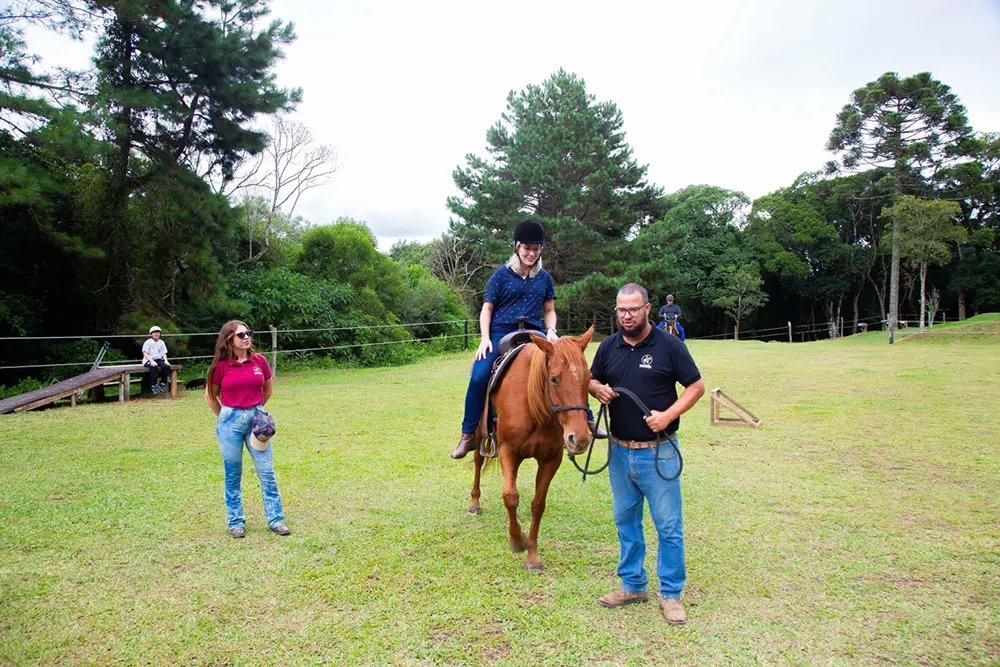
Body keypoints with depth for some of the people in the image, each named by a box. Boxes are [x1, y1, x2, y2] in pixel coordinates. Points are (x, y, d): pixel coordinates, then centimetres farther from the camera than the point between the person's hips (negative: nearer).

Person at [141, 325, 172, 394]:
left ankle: (163, 383, -12)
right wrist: (152, 361, -24)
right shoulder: (148, 342, 0)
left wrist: (165, 360, -9)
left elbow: (164, 353, 13)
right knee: (154, 367, -37)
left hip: (159, 359, 4)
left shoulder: (161, 342, 16)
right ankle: (154, 385, -27)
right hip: (148, 360, -4)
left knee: (167, 366, -26)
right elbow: (145, 353, -8)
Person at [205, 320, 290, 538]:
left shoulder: (259, 361, 0)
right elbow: (210, 396, 7)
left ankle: (275, 519, 12)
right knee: (232, 475, 8)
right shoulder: (221, 365, -5)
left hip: (256, 418, 2)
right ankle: (236, 522, 21)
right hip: (230, 421, -1)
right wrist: (225, 417, 10)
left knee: (266, 472, 3)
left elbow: (268, 390, 15)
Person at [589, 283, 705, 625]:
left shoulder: (669, 345, -7)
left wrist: (668, 415, -18)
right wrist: (598, 390, -9)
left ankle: (671, 594, 18)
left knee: (668, 526, 3)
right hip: (619, 451, 5)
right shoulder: (608, 346, 5)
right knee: (625, 520, 15)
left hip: (658, 452, -4)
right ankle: (633, 584, 31)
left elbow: (696, 386, -4)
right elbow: (592, 380, 16)